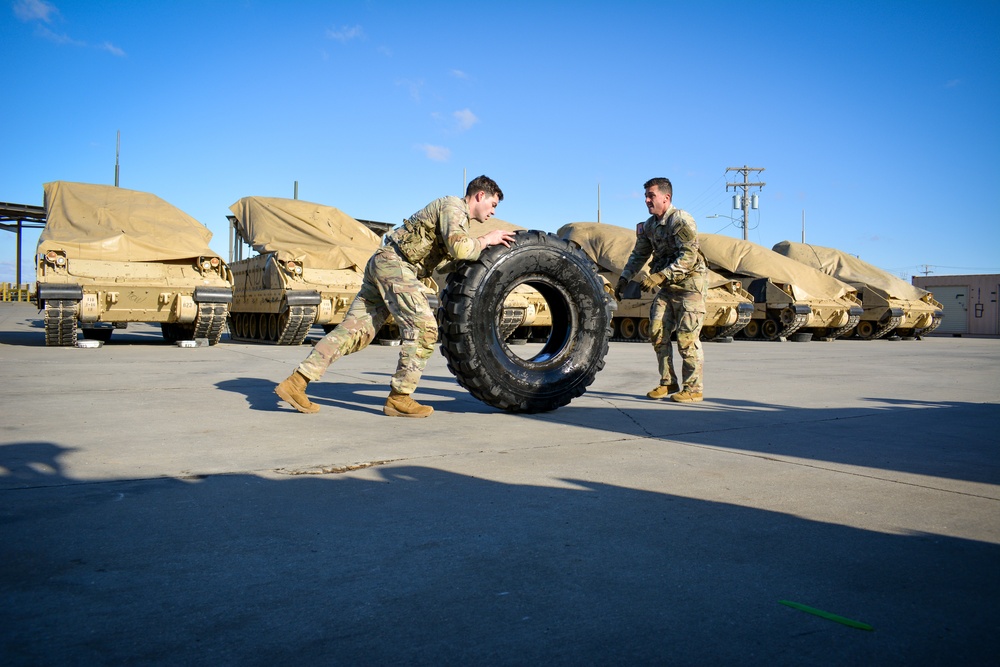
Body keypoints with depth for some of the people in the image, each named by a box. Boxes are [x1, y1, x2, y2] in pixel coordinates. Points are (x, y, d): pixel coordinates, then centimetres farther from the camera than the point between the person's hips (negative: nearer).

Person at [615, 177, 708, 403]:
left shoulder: (681, 221, -17)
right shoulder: (648, 226, 7)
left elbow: (688, 257, -24)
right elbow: (639, 255, 16)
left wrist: (660, 276, -30)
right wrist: (624, 279, 7)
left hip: (690, 285, -8)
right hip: (667, 286, 8)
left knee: (687, 338, -8)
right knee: (657, 333, 3)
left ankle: (693, 389, 2)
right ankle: (668, 383, 14)